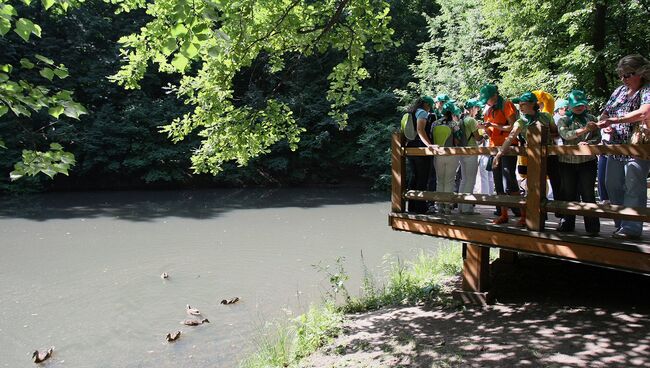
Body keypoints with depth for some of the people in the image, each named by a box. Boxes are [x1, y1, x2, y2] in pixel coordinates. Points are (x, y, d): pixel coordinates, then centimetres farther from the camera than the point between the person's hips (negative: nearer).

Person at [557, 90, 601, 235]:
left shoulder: (591, 119, 8)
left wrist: (588, 143, -18)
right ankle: (567, 223, 17)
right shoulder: (563, 120, 5)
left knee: (588, 194, 0)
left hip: (588, 162, 0)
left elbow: (598, 137, 3)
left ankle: (592, 227, 5)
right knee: (569, 193, 8)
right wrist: (584, 130, -28)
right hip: (567, 162, 1)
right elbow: (565, 135, -14)